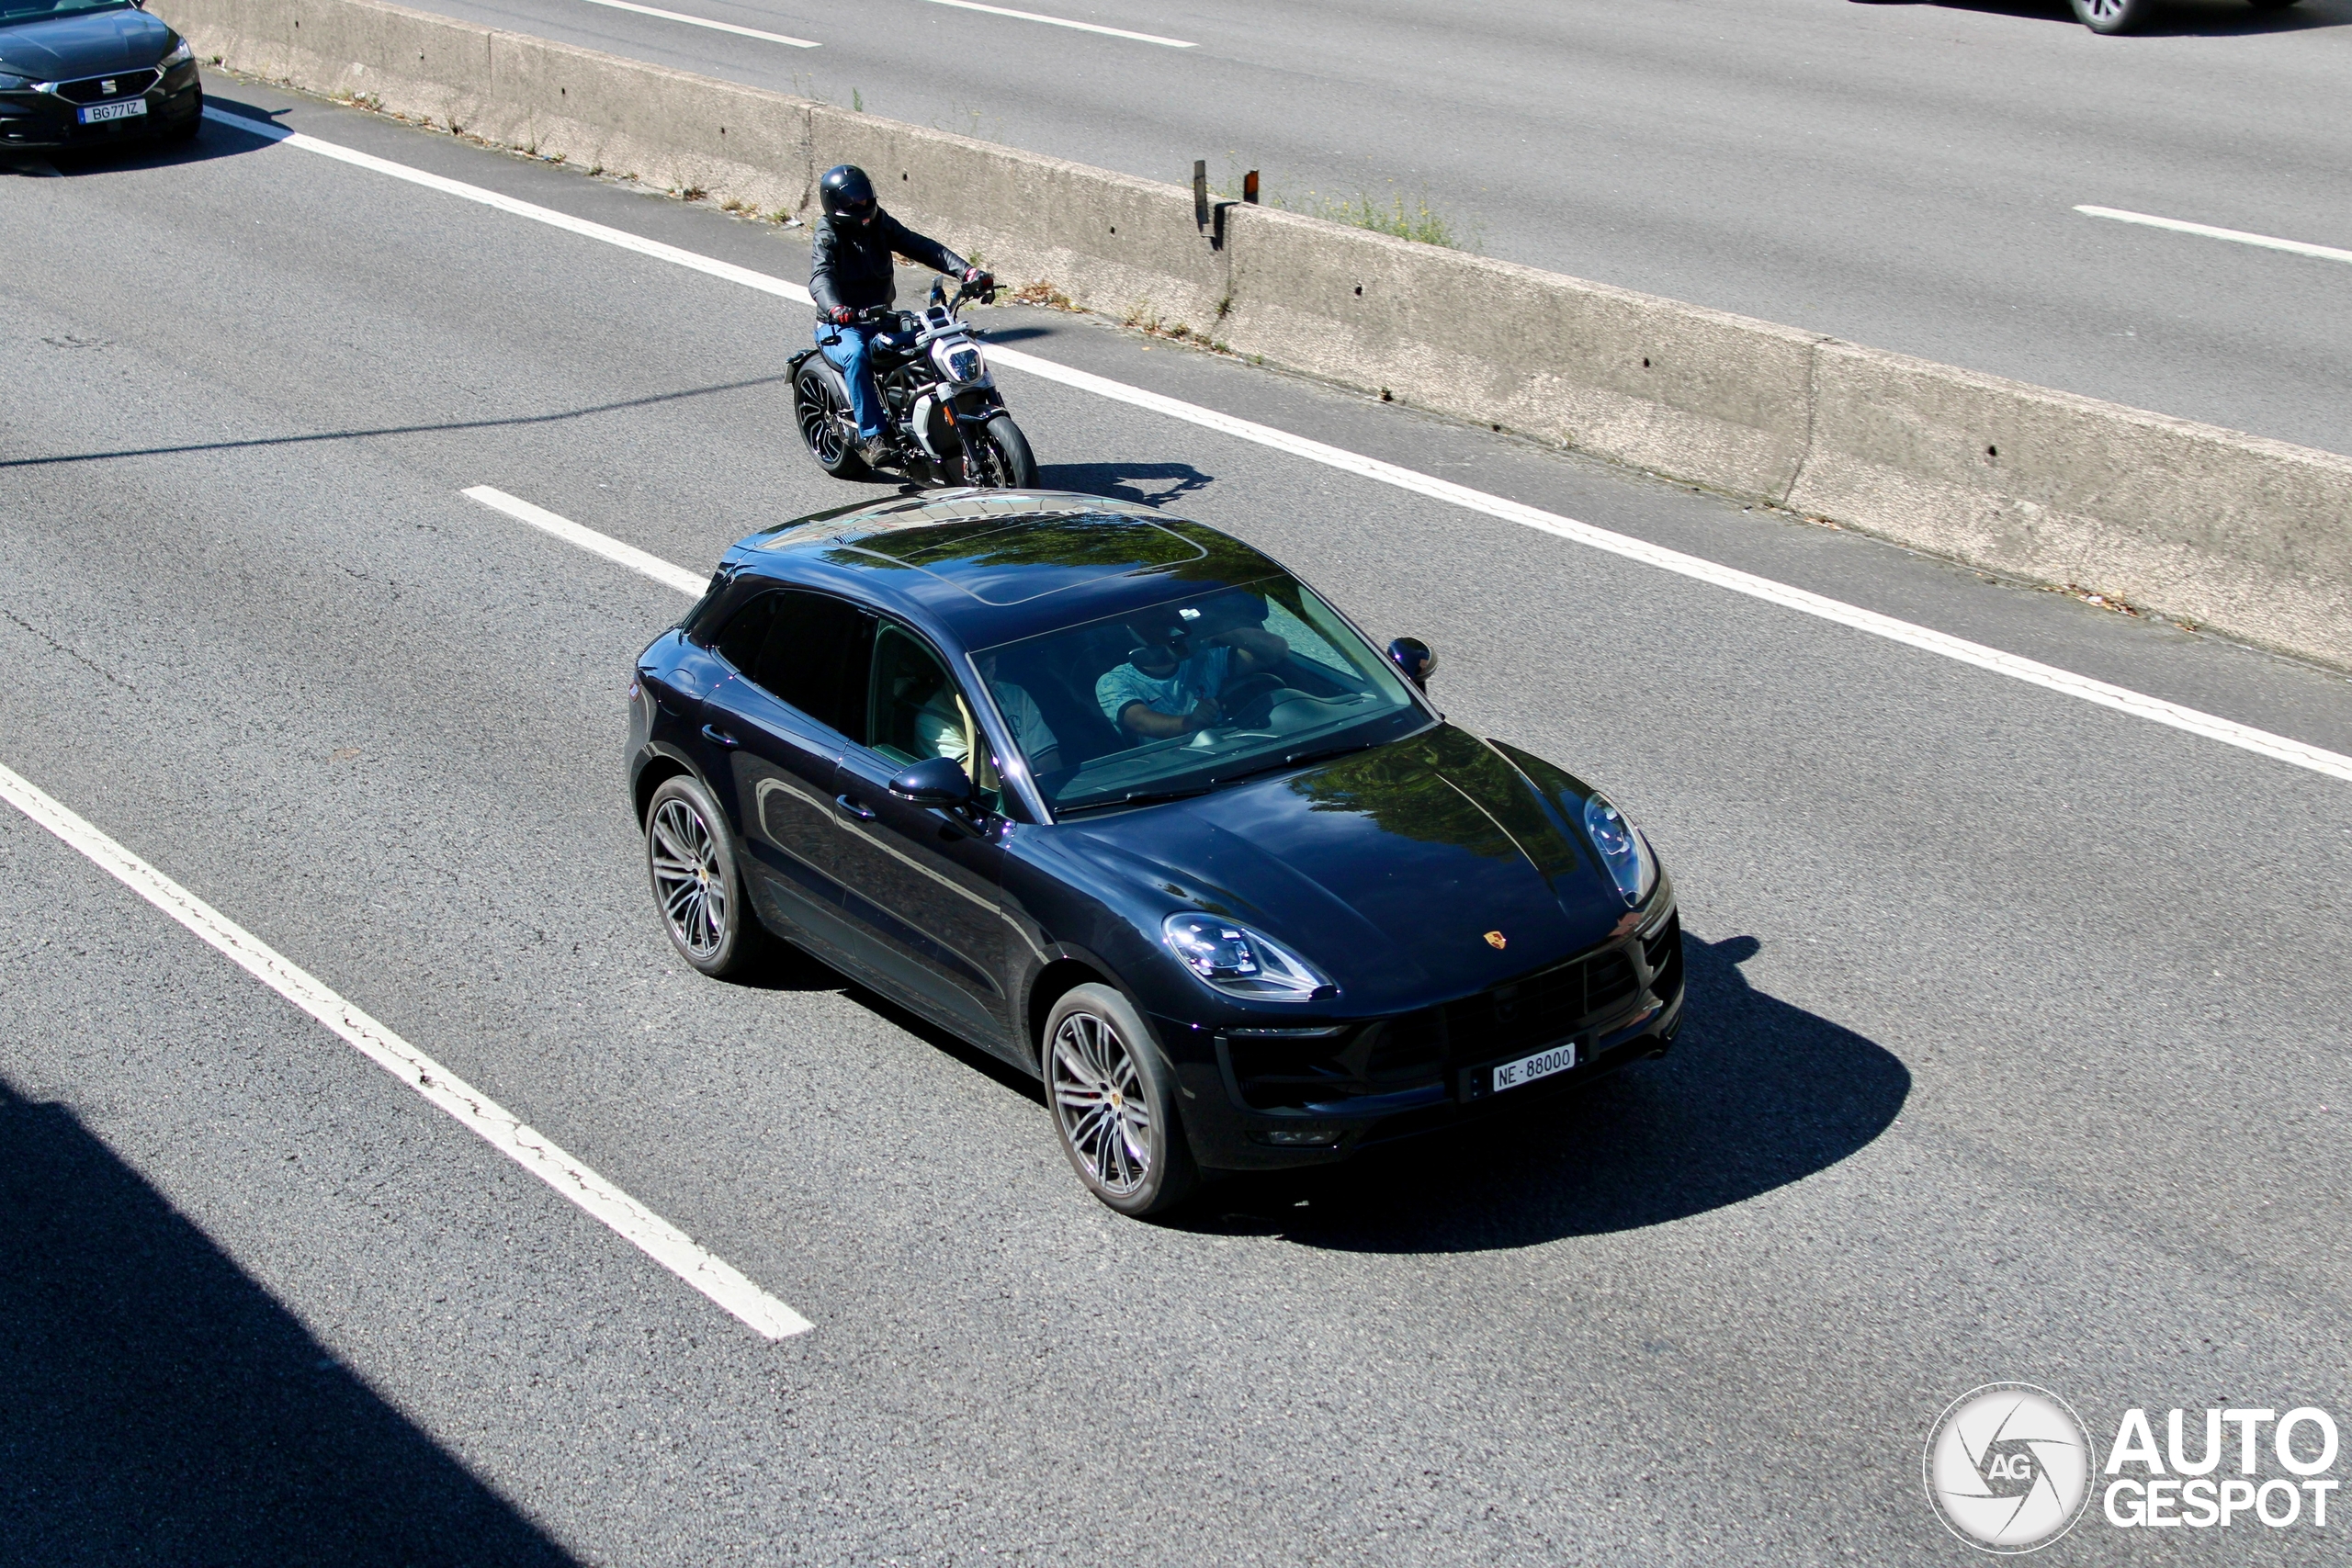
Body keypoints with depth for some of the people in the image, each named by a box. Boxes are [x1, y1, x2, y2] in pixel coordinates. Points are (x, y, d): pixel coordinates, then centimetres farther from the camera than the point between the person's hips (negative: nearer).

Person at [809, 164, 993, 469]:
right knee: (857, 355, -37)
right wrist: (834, 307, -51)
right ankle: (871, 437, -34)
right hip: (840, 327, -5)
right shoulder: (828, 237, -10)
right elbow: (820, 277, -28)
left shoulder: (880, 224, 5)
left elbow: (921, 247, -3)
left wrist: (966, 270, -18)